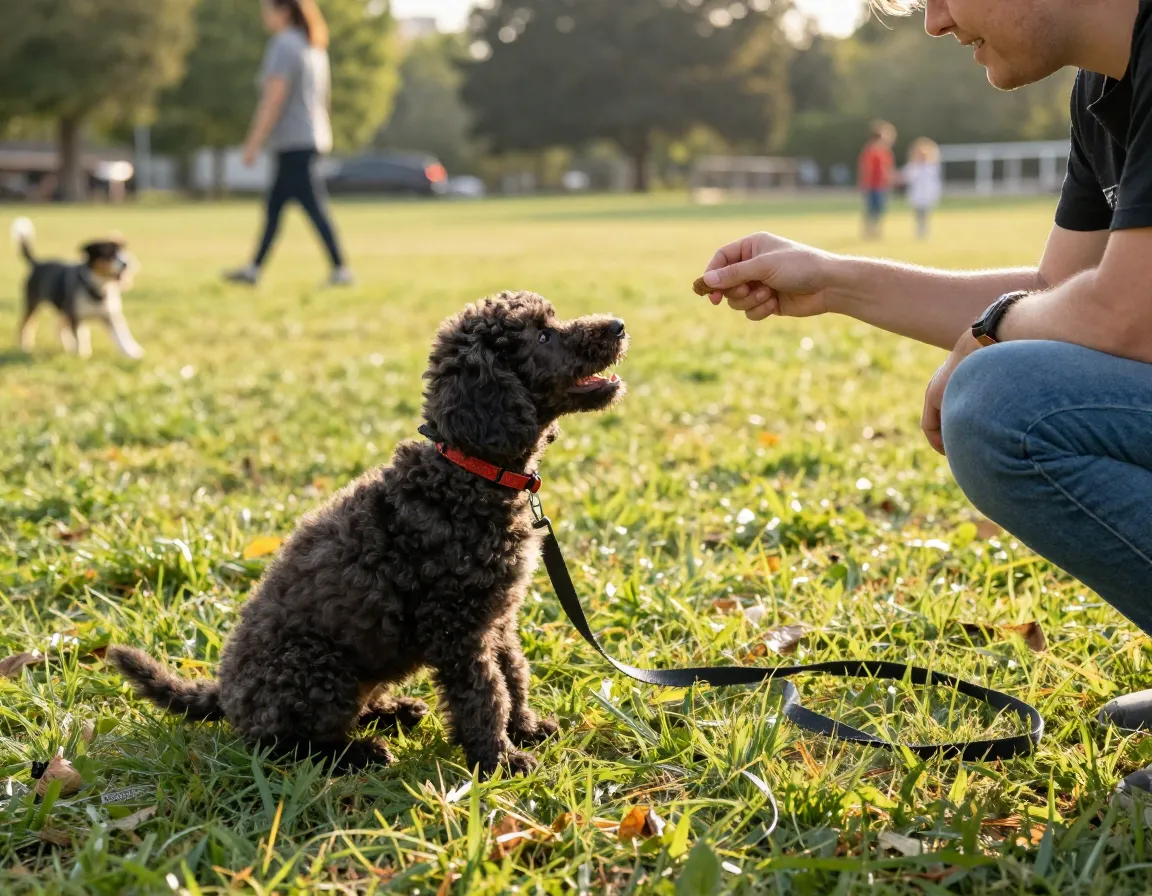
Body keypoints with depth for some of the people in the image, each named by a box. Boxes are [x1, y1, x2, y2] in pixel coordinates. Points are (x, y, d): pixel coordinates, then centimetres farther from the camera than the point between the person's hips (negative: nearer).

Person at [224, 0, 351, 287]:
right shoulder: (313, 46, 15)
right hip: (312, 138, 10)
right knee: (274, 206, 13)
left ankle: (341, 271, -8)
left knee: (315, 208, -8)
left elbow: (274, 99, -18)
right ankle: (254, 268, 17)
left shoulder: (284, 45, -13)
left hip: (294, 142, -10)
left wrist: (254, 143, -16)